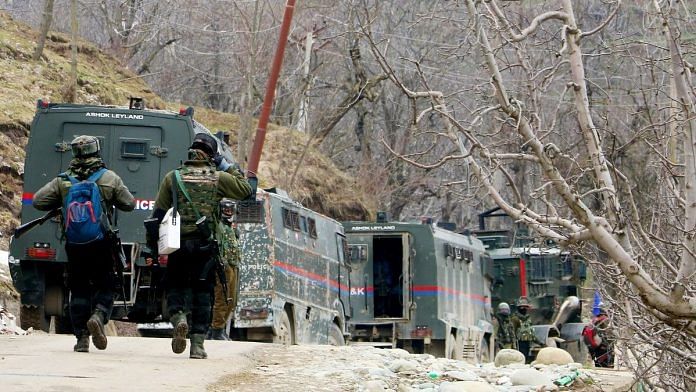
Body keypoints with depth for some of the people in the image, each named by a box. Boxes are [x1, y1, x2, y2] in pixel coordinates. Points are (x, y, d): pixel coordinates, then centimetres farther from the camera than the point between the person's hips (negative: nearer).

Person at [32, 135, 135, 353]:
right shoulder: (109, 178, -4)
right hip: (102, 244, -2)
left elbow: (38, 201, -1)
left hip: (74, 245, 2)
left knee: (79, 291, 10)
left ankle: (82, 337, 5)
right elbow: (129, 204, -1)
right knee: (105, 287, 9)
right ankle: (99, 316, -20)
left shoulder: (63, 181, 1)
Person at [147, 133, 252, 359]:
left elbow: (159, 213, 3)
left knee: (175, 286, 14)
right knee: (202, 293, 6)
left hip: (178, 244, 0)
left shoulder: (173, 178, 2)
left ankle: (178, 317, -16)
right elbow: (246, 191, 13)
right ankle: (197, 344, 3)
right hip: (206, 245, 0)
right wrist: (227, 167, 15)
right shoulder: (219, 178, 0)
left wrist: (152, 243, 10)